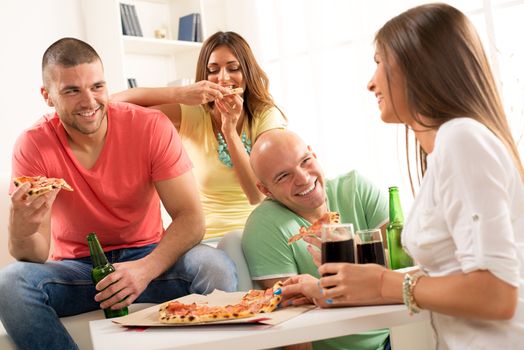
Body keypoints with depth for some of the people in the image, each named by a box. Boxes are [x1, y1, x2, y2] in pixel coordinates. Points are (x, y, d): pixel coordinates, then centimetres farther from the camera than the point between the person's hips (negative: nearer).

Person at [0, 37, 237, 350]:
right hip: (76, 266, 1)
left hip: (148, 256, 0)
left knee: (216, 268, -31)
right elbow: (36, 256, -13)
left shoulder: (152, 126, -13)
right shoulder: (33, 146, -11)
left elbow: (191, 217, -16)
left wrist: (146, 268, -35)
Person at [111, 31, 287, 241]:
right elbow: (117, 102, -13)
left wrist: (230, 130, -17)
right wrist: (182, 94, -24)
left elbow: (259, 196, -11)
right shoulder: (191, 115, -1)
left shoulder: (267, 117, -1)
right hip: (206, 238, 0)